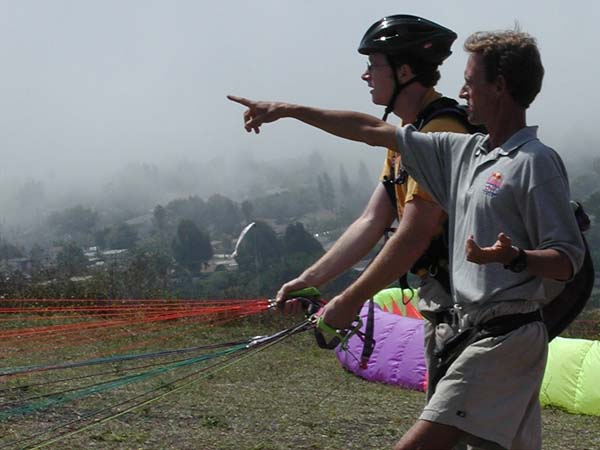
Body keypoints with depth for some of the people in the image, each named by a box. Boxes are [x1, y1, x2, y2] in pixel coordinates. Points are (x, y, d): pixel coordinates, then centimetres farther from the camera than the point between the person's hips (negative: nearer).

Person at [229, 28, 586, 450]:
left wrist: (515, 256, -34)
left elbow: (569, 260, -14)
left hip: (505, 337, -8)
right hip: (473, 332, 8)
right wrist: (287, 110, 22)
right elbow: (375, 131, 19)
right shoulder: (465, 151, 14)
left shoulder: (536, 162, -11)